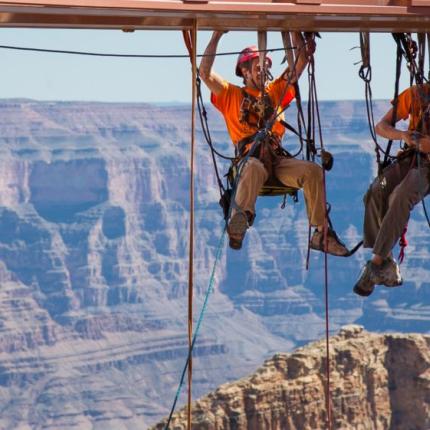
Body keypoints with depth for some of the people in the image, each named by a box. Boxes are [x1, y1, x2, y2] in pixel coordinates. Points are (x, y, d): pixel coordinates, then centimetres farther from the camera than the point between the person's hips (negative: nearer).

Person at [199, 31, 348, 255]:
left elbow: (302, 61, 25)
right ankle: (238, 226, -61)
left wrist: (295, 31, 17)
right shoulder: (231, 95, 18)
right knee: (255, 167, -41)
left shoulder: (276, 91, 27)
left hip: (277, 160, 4)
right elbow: (205, 73, 5)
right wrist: (216, 36, 3)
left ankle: (321, 234, -26)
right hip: (249, 158, -4)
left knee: (313, 170, -25)